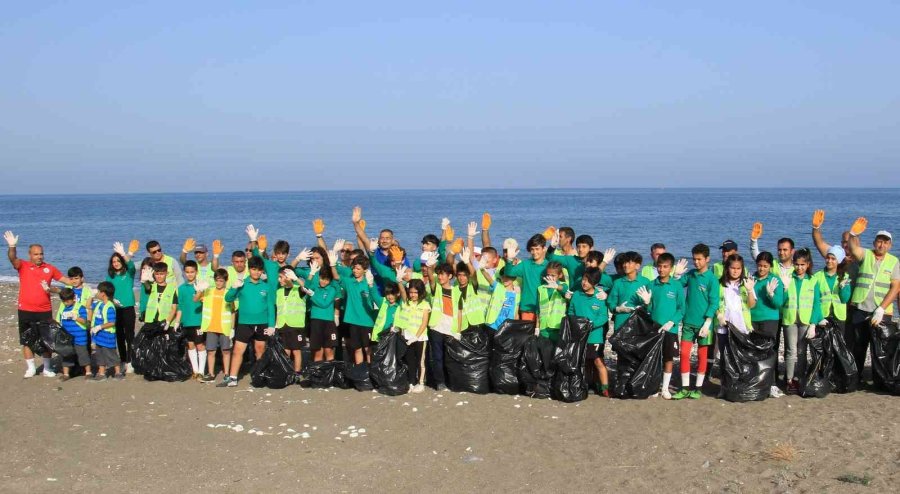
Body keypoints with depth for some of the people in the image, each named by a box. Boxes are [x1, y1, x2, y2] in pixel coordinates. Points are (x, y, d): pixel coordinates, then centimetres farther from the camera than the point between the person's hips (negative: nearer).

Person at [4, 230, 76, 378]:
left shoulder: (49, 268, 5)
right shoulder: (23, 266, -1)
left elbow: (65, 279, 11)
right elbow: (12, 258, -20)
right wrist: (12, 246, -39)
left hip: (45, 311, 2)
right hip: (26, 310, -2)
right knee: (26, 340, 5)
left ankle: (47, 368, 21)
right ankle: (30, 368, 17)